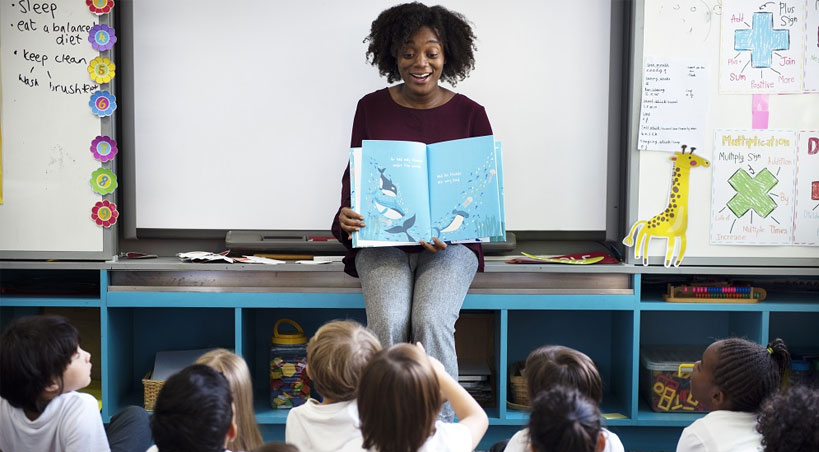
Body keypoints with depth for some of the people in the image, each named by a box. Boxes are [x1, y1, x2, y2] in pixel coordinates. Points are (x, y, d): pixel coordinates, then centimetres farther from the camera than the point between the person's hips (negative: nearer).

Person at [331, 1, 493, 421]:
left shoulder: (470, 114, 4)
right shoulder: (371, 108, 8)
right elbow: (353, 176, 11)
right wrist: (346, 217, -12)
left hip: (451, 243, -1)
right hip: (382, 241, 1)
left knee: (431, 321, -29)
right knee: (389, 323, -27)